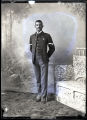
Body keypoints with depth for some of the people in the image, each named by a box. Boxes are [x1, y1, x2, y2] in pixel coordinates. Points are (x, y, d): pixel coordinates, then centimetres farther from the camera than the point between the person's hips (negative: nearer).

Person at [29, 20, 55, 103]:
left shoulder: (47, 36, 0)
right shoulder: (32, 37, 10)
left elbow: (52, 48, 4)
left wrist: (47, 57, 5)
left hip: (44, 60, -3)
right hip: (35, 60, 3)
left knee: (44, 78, -2)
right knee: (38, 79, 8)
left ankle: (44, 96, 5)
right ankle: (39, 94, 18)